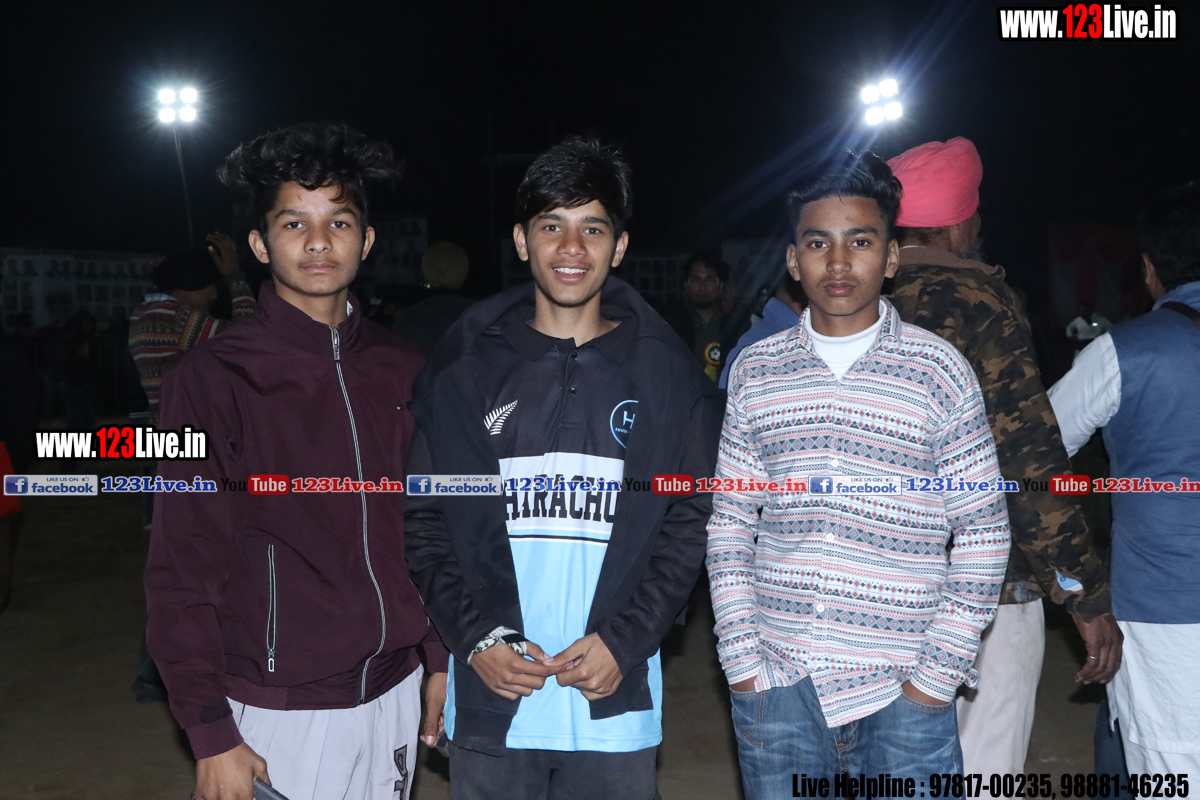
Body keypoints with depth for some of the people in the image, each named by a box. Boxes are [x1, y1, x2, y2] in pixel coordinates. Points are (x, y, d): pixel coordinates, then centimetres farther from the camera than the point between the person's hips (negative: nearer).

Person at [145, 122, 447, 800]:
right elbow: (185, 570, -10)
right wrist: (211, 732, -11)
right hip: (282, 709, -4)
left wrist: (441, 658, 9)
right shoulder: (212, 381, -11)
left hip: (395, 690, 4)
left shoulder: (401, 373, 2)